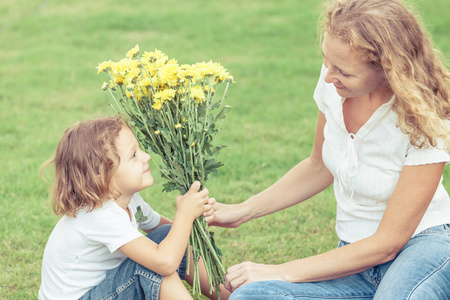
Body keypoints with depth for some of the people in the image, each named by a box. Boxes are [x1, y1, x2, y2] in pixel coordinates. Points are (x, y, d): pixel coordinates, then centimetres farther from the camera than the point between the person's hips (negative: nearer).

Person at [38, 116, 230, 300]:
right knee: (157, 260, -27)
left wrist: (194, 214, -6)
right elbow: (165, 263, -38)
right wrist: (185, 213, -25)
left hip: (101, 284, 9)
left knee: (168, 235, -1)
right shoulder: (102, 216, -33)